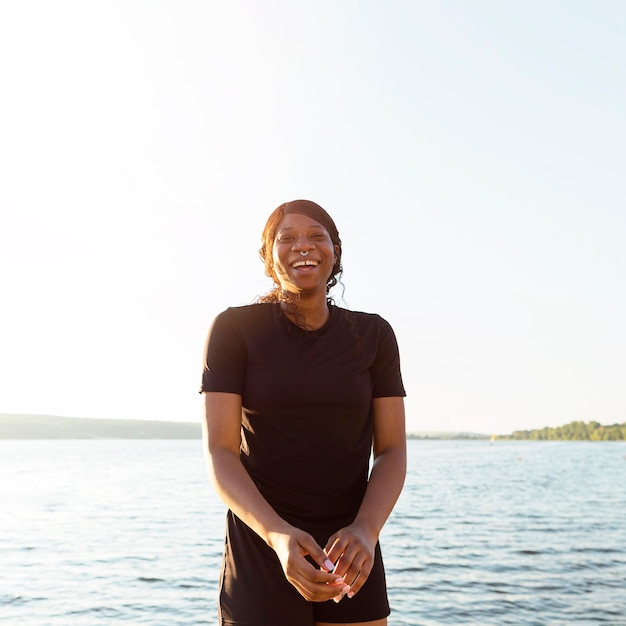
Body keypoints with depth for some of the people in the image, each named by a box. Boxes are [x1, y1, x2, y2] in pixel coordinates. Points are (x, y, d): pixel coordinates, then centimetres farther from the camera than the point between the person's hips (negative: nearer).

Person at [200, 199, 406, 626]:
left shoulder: (373, 335, 1)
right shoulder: (234, 329, -6)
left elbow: (392, 451, -2)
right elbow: (220, 452, -11)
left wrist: (365, 531, -20)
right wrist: (278, 535, -26)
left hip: (350, 553, 2)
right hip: (260, 548, -2)